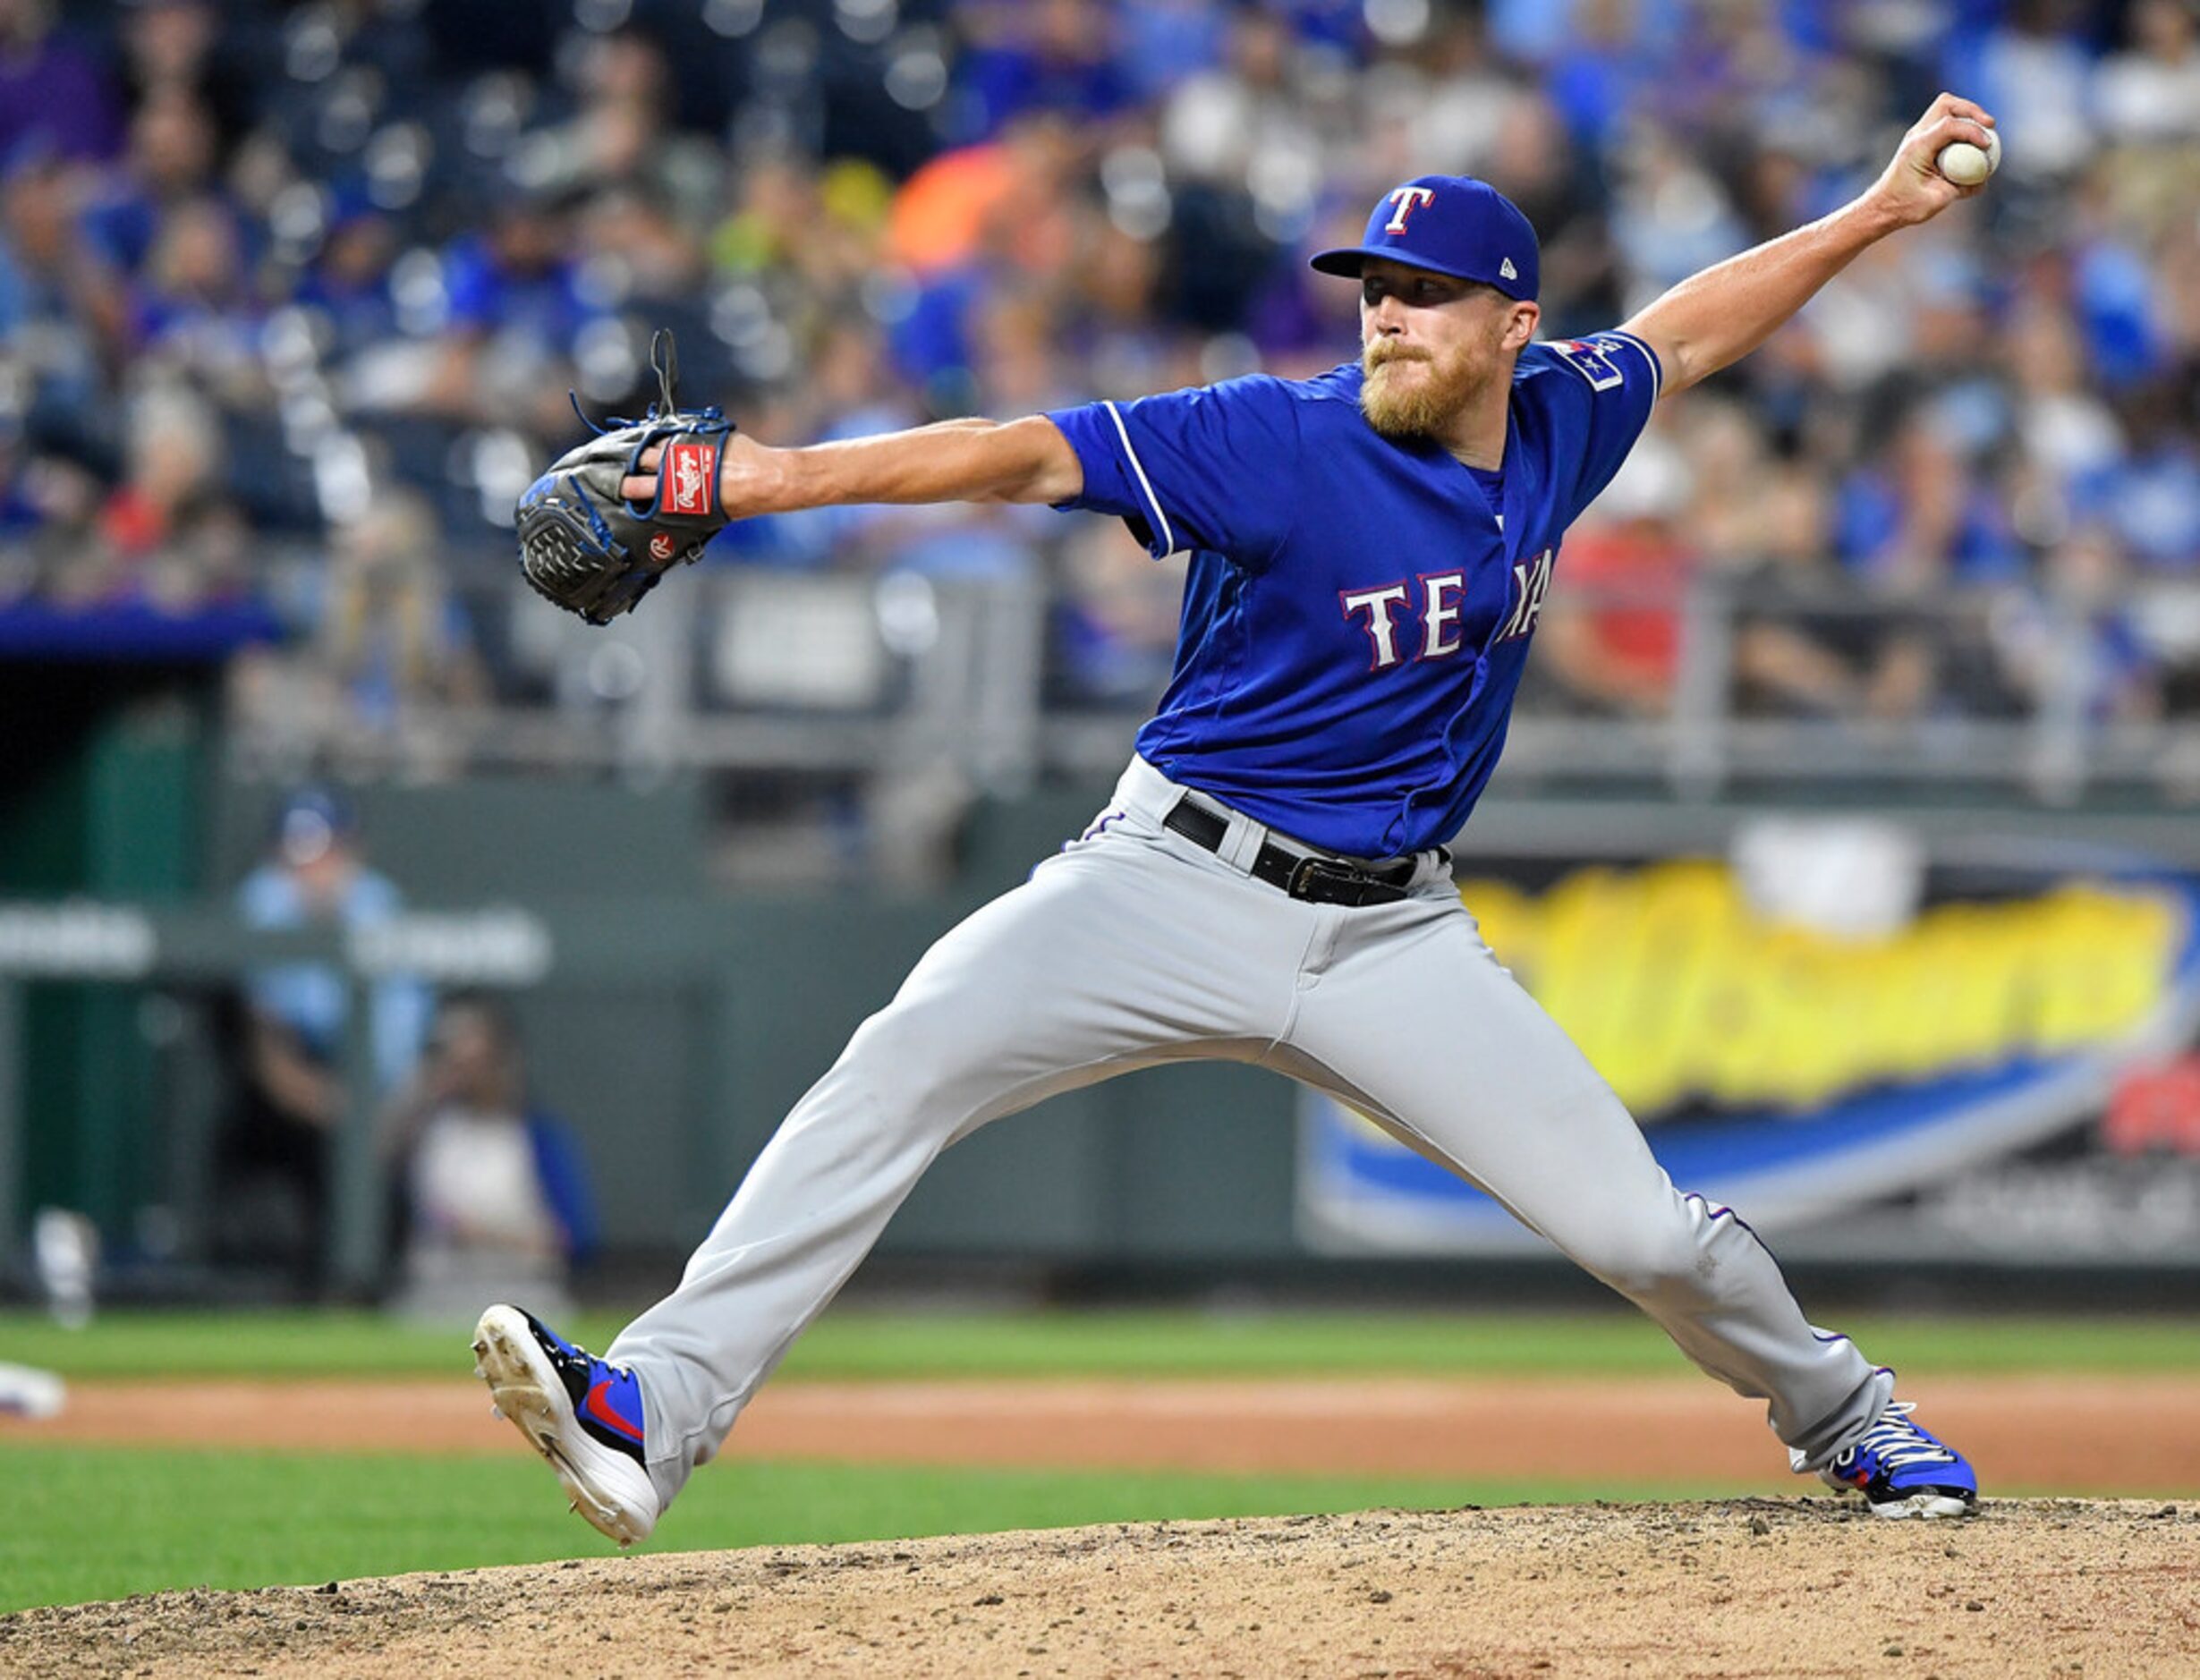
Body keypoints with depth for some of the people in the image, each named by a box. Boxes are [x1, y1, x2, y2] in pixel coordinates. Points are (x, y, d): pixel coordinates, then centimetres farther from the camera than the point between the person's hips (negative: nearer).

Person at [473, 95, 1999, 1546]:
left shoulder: (1559, 425, 2)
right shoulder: (1284, 445, -15)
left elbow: (1685, 333, 23)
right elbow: (1036, 458, -25)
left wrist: (1880, 211, 26)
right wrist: (794, 476, -36)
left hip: (1391, 932, 3)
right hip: (1176, 886, -3)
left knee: (1642, 1229, -2)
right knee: (902, 1068, -26)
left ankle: (1837, 1412, 30)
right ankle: (655, 1410, -31)